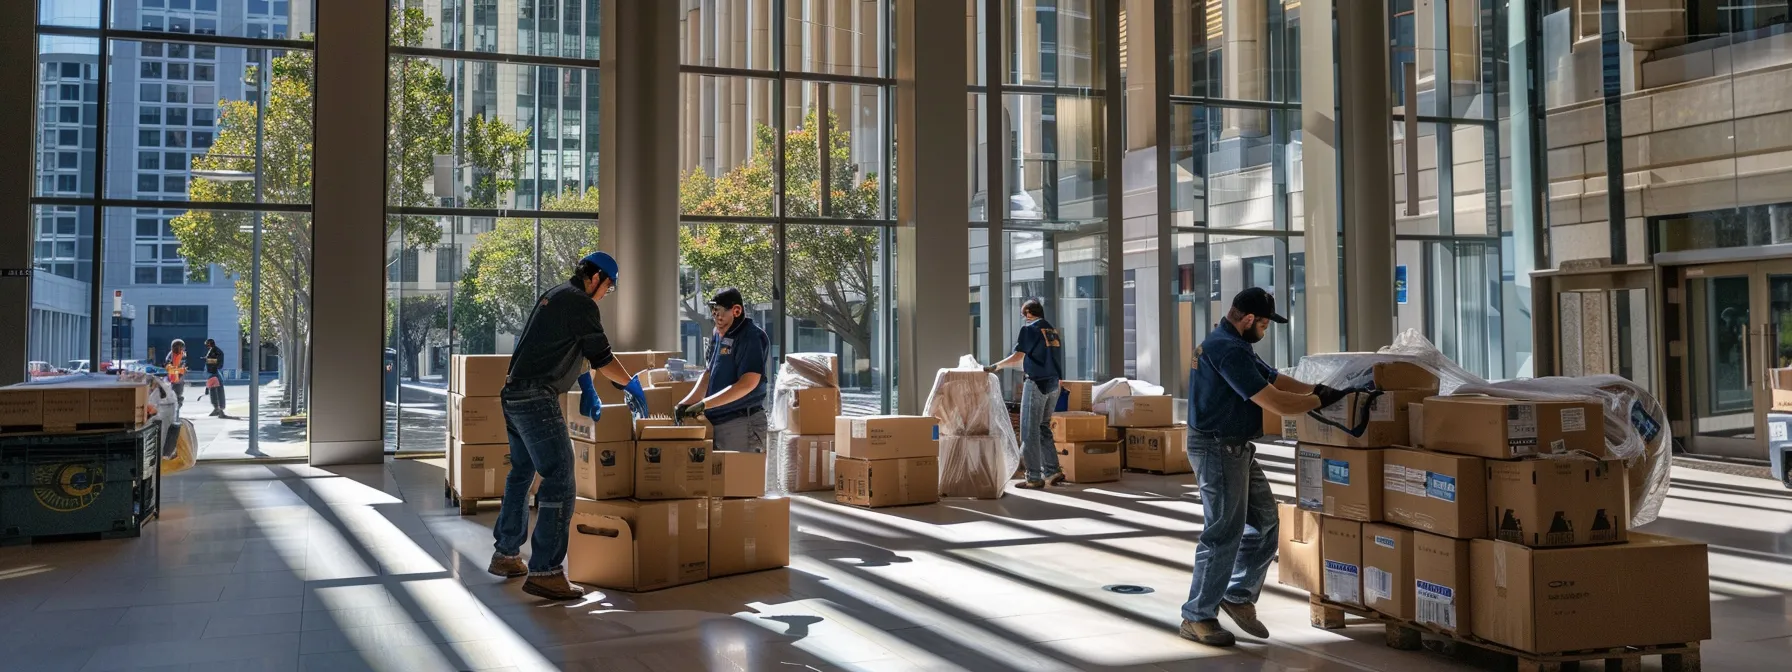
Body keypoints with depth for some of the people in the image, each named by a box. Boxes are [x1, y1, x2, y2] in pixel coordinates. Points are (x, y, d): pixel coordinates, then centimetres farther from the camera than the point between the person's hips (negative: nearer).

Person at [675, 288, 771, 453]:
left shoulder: (752, 337, -13)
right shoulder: (718, 335, 13)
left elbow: (748, 383, -21)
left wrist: (704, 404, -21)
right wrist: (685, 403, 6)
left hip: (741, 423, -8)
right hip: (717, 421, 8)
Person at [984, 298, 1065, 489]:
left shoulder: (1029, 329, -9)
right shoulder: (1054, 330, 13)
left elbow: (1017, 358, -15)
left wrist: (995, 366, -6)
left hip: (1037, 384, -7)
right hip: (1054, 384, 7)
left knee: (1030, 431, 0)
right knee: (1043, 428, 17)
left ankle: (1034, 478, 0)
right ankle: (1053, 471, 12)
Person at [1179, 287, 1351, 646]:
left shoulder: (1232, 345, 15)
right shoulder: (1228, 350, -21)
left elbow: (1275, 379, 17)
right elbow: (1273, 401, -23)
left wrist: (1316, 389, 5)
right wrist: (1320, 400, -11)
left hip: (1236, 449, 11)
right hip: (1218, 449, -11)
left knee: (1264, 523, 14)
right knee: (1223, 534, -5)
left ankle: (1239, 596, 25)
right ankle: (1197, 617, 4)